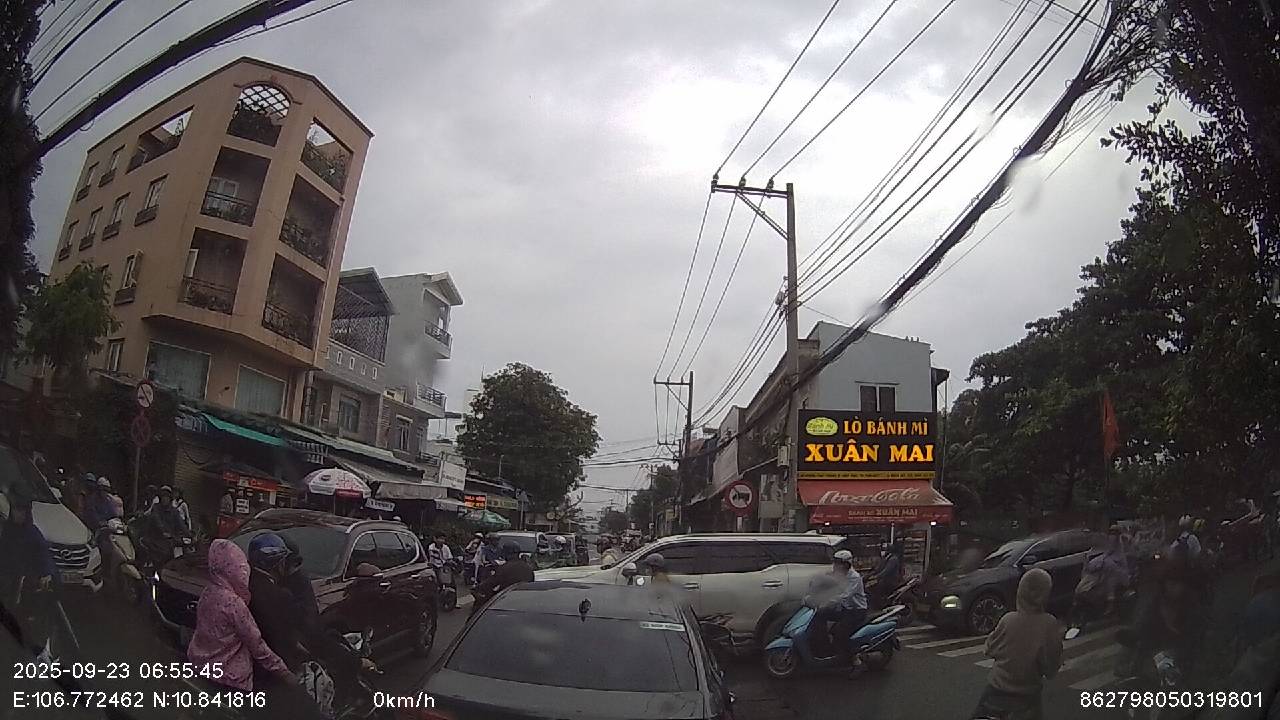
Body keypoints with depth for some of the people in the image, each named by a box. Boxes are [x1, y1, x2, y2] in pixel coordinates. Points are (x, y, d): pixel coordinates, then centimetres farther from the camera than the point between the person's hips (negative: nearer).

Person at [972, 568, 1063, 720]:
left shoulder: (1008, 619, -15)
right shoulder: (1049, 625, -17)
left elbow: (990, 649, 0)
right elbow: (1051, 667, -9)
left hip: (997, 689, 0)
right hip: (1027, 695, 0)